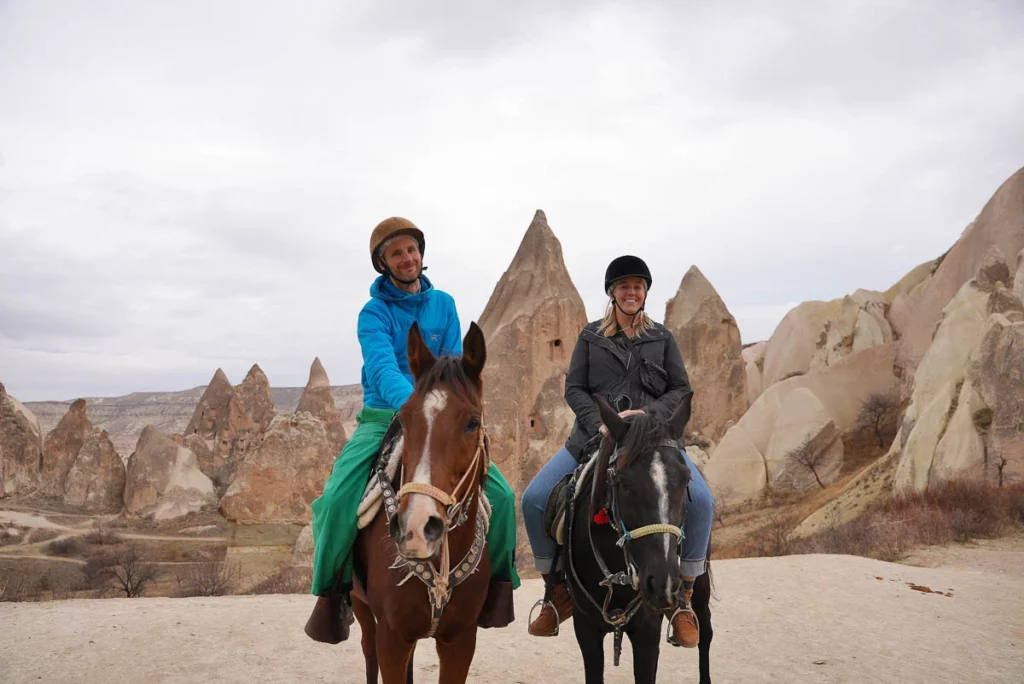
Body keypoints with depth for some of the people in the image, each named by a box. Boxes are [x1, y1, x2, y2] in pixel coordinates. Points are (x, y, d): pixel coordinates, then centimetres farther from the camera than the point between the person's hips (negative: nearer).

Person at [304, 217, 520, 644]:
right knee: (338, 499, -27)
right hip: (382, 418, -3)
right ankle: (333, 591, -6)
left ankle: (497, 580, 6)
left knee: (500, 494, -13)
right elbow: (382, 368, -23)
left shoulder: (443, 304, 7)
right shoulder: (374, 313, -6)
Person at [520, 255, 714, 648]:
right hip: (593, 435, 1)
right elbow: (574, 388, 4)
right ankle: (557, 590, 2)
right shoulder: (590, 337, 11)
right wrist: (600, 424, -13)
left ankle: (684, 598, -10)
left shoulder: (662, 339, 13)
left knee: (700, 500, -26)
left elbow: (682, 390, 7)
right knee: (534, 499, -16)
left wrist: (647, 412, -11)